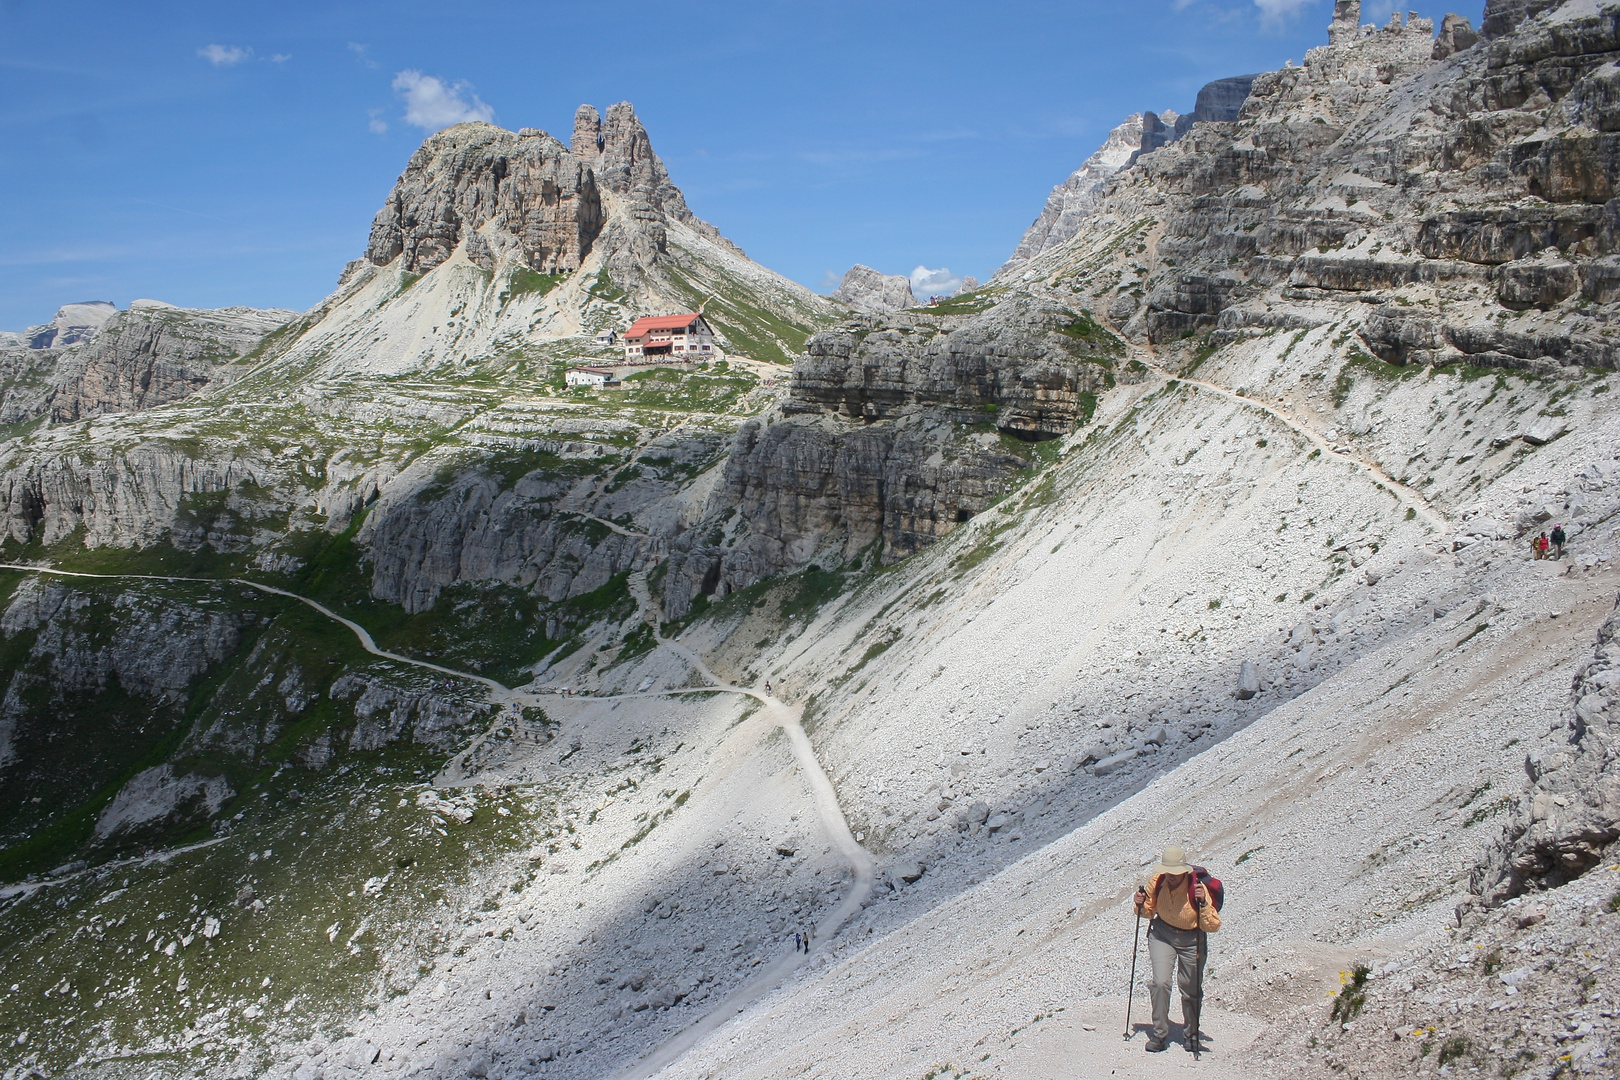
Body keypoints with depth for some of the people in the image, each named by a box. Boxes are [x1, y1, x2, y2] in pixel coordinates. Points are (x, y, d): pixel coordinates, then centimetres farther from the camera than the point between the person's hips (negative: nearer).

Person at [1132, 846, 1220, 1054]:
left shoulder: (1197, 888, -24)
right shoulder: (1156, 882, -15)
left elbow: (1213, 926, -24)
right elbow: (1149, 912, 4)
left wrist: (1203, 903, -39)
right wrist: (1141, 906, -18)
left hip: (1191, 940, -1)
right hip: (1162, 935, 1)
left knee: (1191, 990, 7)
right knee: (1160, 982, -15)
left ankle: (1191, 1035, 32)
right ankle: (1159, 1034, 0)